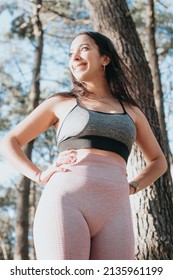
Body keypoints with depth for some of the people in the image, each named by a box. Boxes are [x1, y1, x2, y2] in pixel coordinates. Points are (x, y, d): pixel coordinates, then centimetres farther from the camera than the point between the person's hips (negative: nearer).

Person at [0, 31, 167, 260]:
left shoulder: (131, 110, 24)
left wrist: (132, 187, 15)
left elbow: (158, 161, 35)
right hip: (65, 203, -2)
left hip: (114, 212, 2)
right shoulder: (60, 103, 19)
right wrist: (40, 176, 3)